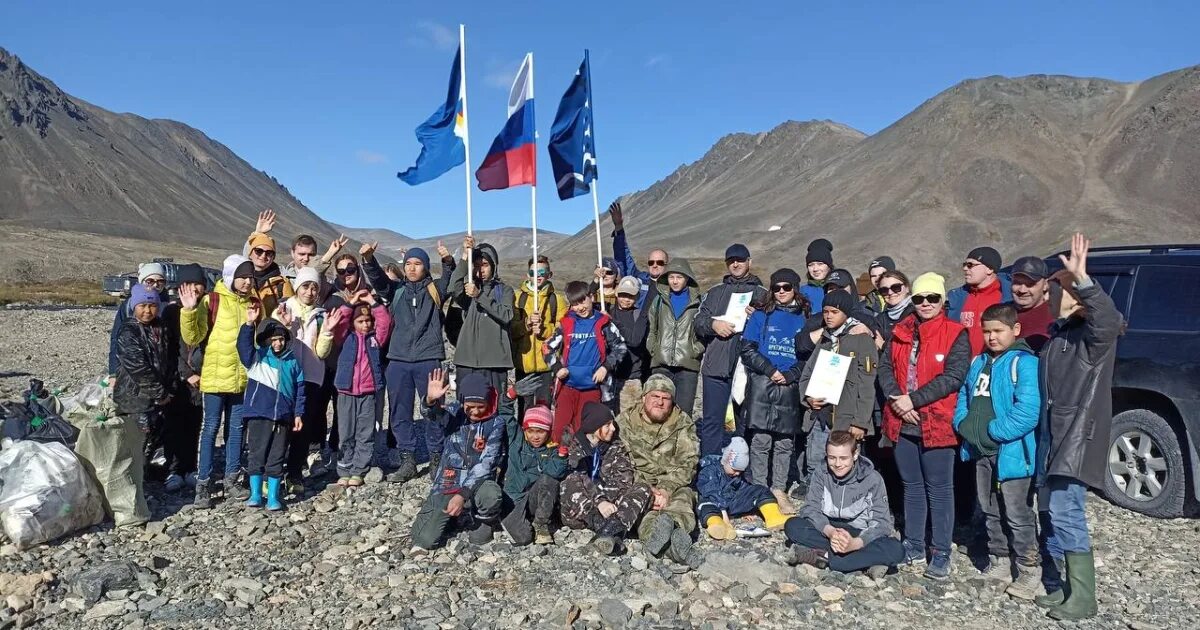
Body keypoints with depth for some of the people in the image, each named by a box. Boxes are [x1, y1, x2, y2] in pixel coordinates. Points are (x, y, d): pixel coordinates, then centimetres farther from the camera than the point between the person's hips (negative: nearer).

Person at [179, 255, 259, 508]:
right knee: (211, 428, 1)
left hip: (244, 377, 4)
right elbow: (192, 338, -9)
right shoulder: (211, 301, -5)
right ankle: (203, 484, 7)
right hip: (216, 375, -4)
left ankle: (231, 481, 20)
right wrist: (189, 311, -21)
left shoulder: (255, 303, 9)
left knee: (236, 429, 11)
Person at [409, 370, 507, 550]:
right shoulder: (454, 413, -1)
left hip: (476, 485, -2)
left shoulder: (496, 422, -8)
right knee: (425, 540, -13)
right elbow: (433, 414, -24)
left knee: (492, 495, -36)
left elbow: (486, 463, -15)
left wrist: (463, 494, -26)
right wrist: (430, 400, -48)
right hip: (446, 486, 2)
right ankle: (454, 517, 20)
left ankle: (483, 522, 0)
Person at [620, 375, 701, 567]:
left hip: (674, 485, 1)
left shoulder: (684, 424, 9)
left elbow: (687, 464, -1)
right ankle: (672, 538, -59)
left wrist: (667, 489, -18)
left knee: (682, 500, -33)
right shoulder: (624, 421, 8)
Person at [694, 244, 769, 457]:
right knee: (711, 421, 3)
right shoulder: (715, 293, 18)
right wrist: (713, 324, -11)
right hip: (716, 367, 2)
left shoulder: (761, 294, 13)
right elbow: (697, 323, 10)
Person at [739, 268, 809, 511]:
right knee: (761, 440, -2)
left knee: (785, 441, 4)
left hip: (790, 387, 2)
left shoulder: (804, 318, 10)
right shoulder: (761, 315, 7)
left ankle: (779, 490, 12)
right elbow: (747, 350, 1)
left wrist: (789, 375, -7)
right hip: (762, 384, -1)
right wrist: (771, 371, -8)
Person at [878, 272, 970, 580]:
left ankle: (941, 554, 14)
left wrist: (913, 399, -19)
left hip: (936, 423, -5)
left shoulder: (956, 334, -5)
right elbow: (884, 367, 5)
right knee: (911, 485, 15)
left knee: (939, 489, 4)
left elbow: (953, 377, -15)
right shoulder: (901, 331, 10)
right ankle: (914, 547, 26)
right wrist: (896, 399, -12)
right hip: (902, 422, 5)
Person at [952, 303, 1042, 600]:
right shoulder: (979, 362, 13)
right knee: (990, 511, 18)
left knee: (1017, 515, -1)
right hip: (981, 451, 8)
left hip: (1011, 452, -8)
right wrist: (965, 425, 1)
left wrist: (992, 432, -19)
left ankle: (1030, 572, 11)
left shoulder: (1025, 363, -13)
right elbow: (964, 397, 19)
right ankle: (998, 563, 31)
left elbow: (1028, 412, -23)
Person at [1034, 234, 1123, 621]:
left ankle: (1082, 600, 0)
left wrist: (1081, 279, -46)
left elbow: (1108, 318, -35)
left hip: (1077, 434, -9)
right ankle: (1057, 585, 28)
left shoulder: (1093, 334, -10)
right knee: (1053, 513, 15)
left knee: (1066, 515, -10)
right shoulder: (1057, 333, 16)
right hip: (1051, 433, 9)